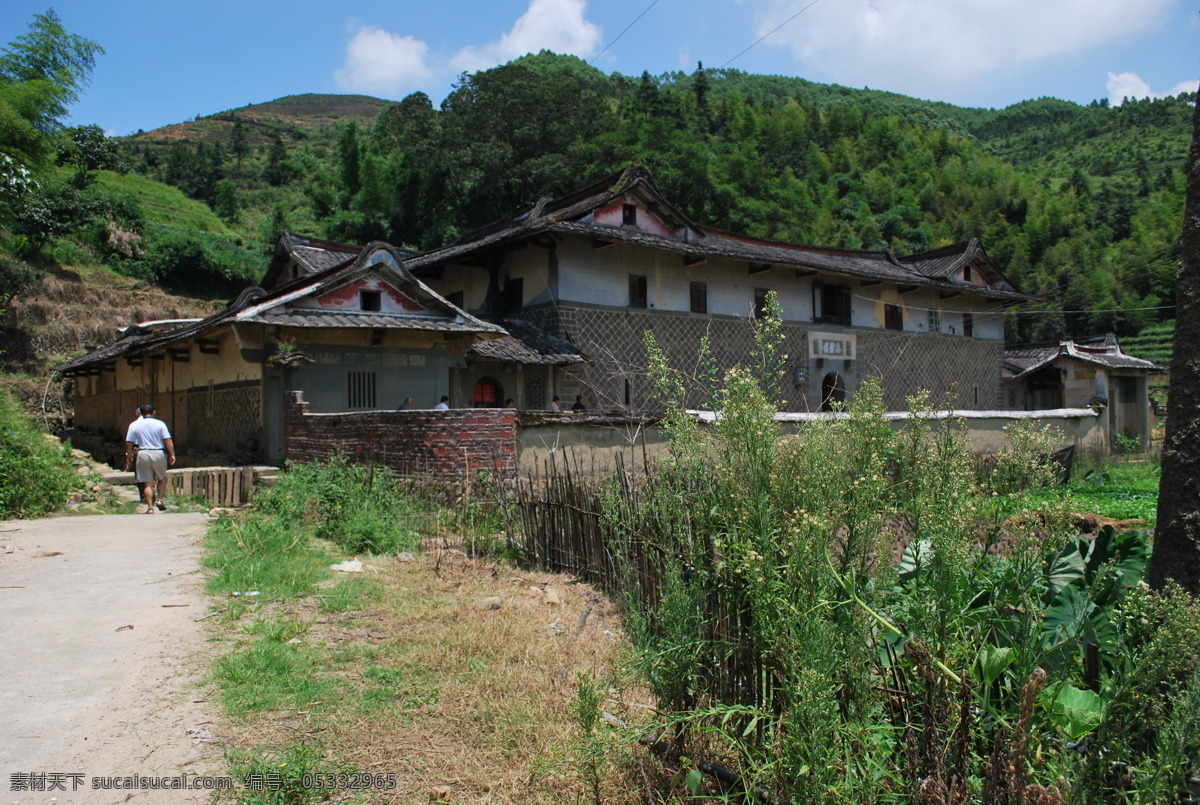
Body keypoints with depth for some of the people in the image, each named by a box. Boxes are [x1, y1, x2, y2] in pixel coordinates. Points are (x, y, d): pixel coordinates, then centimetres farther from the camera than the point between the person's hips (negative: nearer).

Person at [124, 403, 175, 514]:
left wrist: (129, 456, 15)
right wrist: (172, 455, -2)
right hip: (159, 454, -1)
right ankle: (159, 499, 6)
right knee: (162, 478, 19)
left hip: (143, 455, 1)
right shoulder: (160, 424, -2)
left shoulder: (134, 425, 2)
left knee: (148, 483, 4)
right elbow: (168, 440, -8)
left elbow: (129, 443, 2)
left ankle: (150, 508, 1)